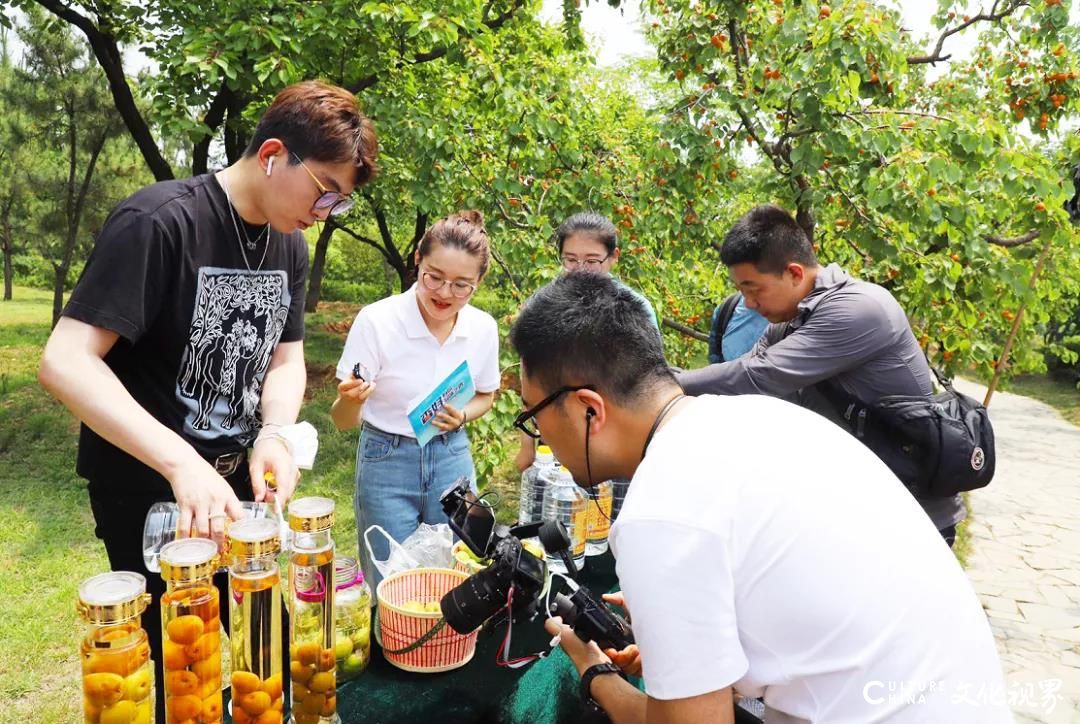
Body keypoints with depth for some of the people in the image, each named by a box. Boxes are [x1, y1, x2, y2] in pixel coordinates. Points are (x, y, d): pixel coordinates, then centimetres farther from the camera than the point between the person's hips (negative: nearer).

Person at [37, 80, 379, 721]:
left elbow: (286, 360, 5)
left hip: (237, 479, 7)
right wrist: (181, 463, -37)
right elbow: (66, 362, -26)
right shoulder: (159, 222, -22)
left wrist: (273, 433, -16)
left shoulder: (290, 245, 1)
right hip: (147, 486, -6)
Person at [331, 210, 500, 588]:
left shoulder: (483, 328, -8)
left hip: (452, 460, 3)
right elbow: (343, 421, -14)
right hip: (386, 462, -3)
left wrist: (463, 416, -10)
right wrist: (351, 399, -37)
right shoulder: (376, 320, -18)